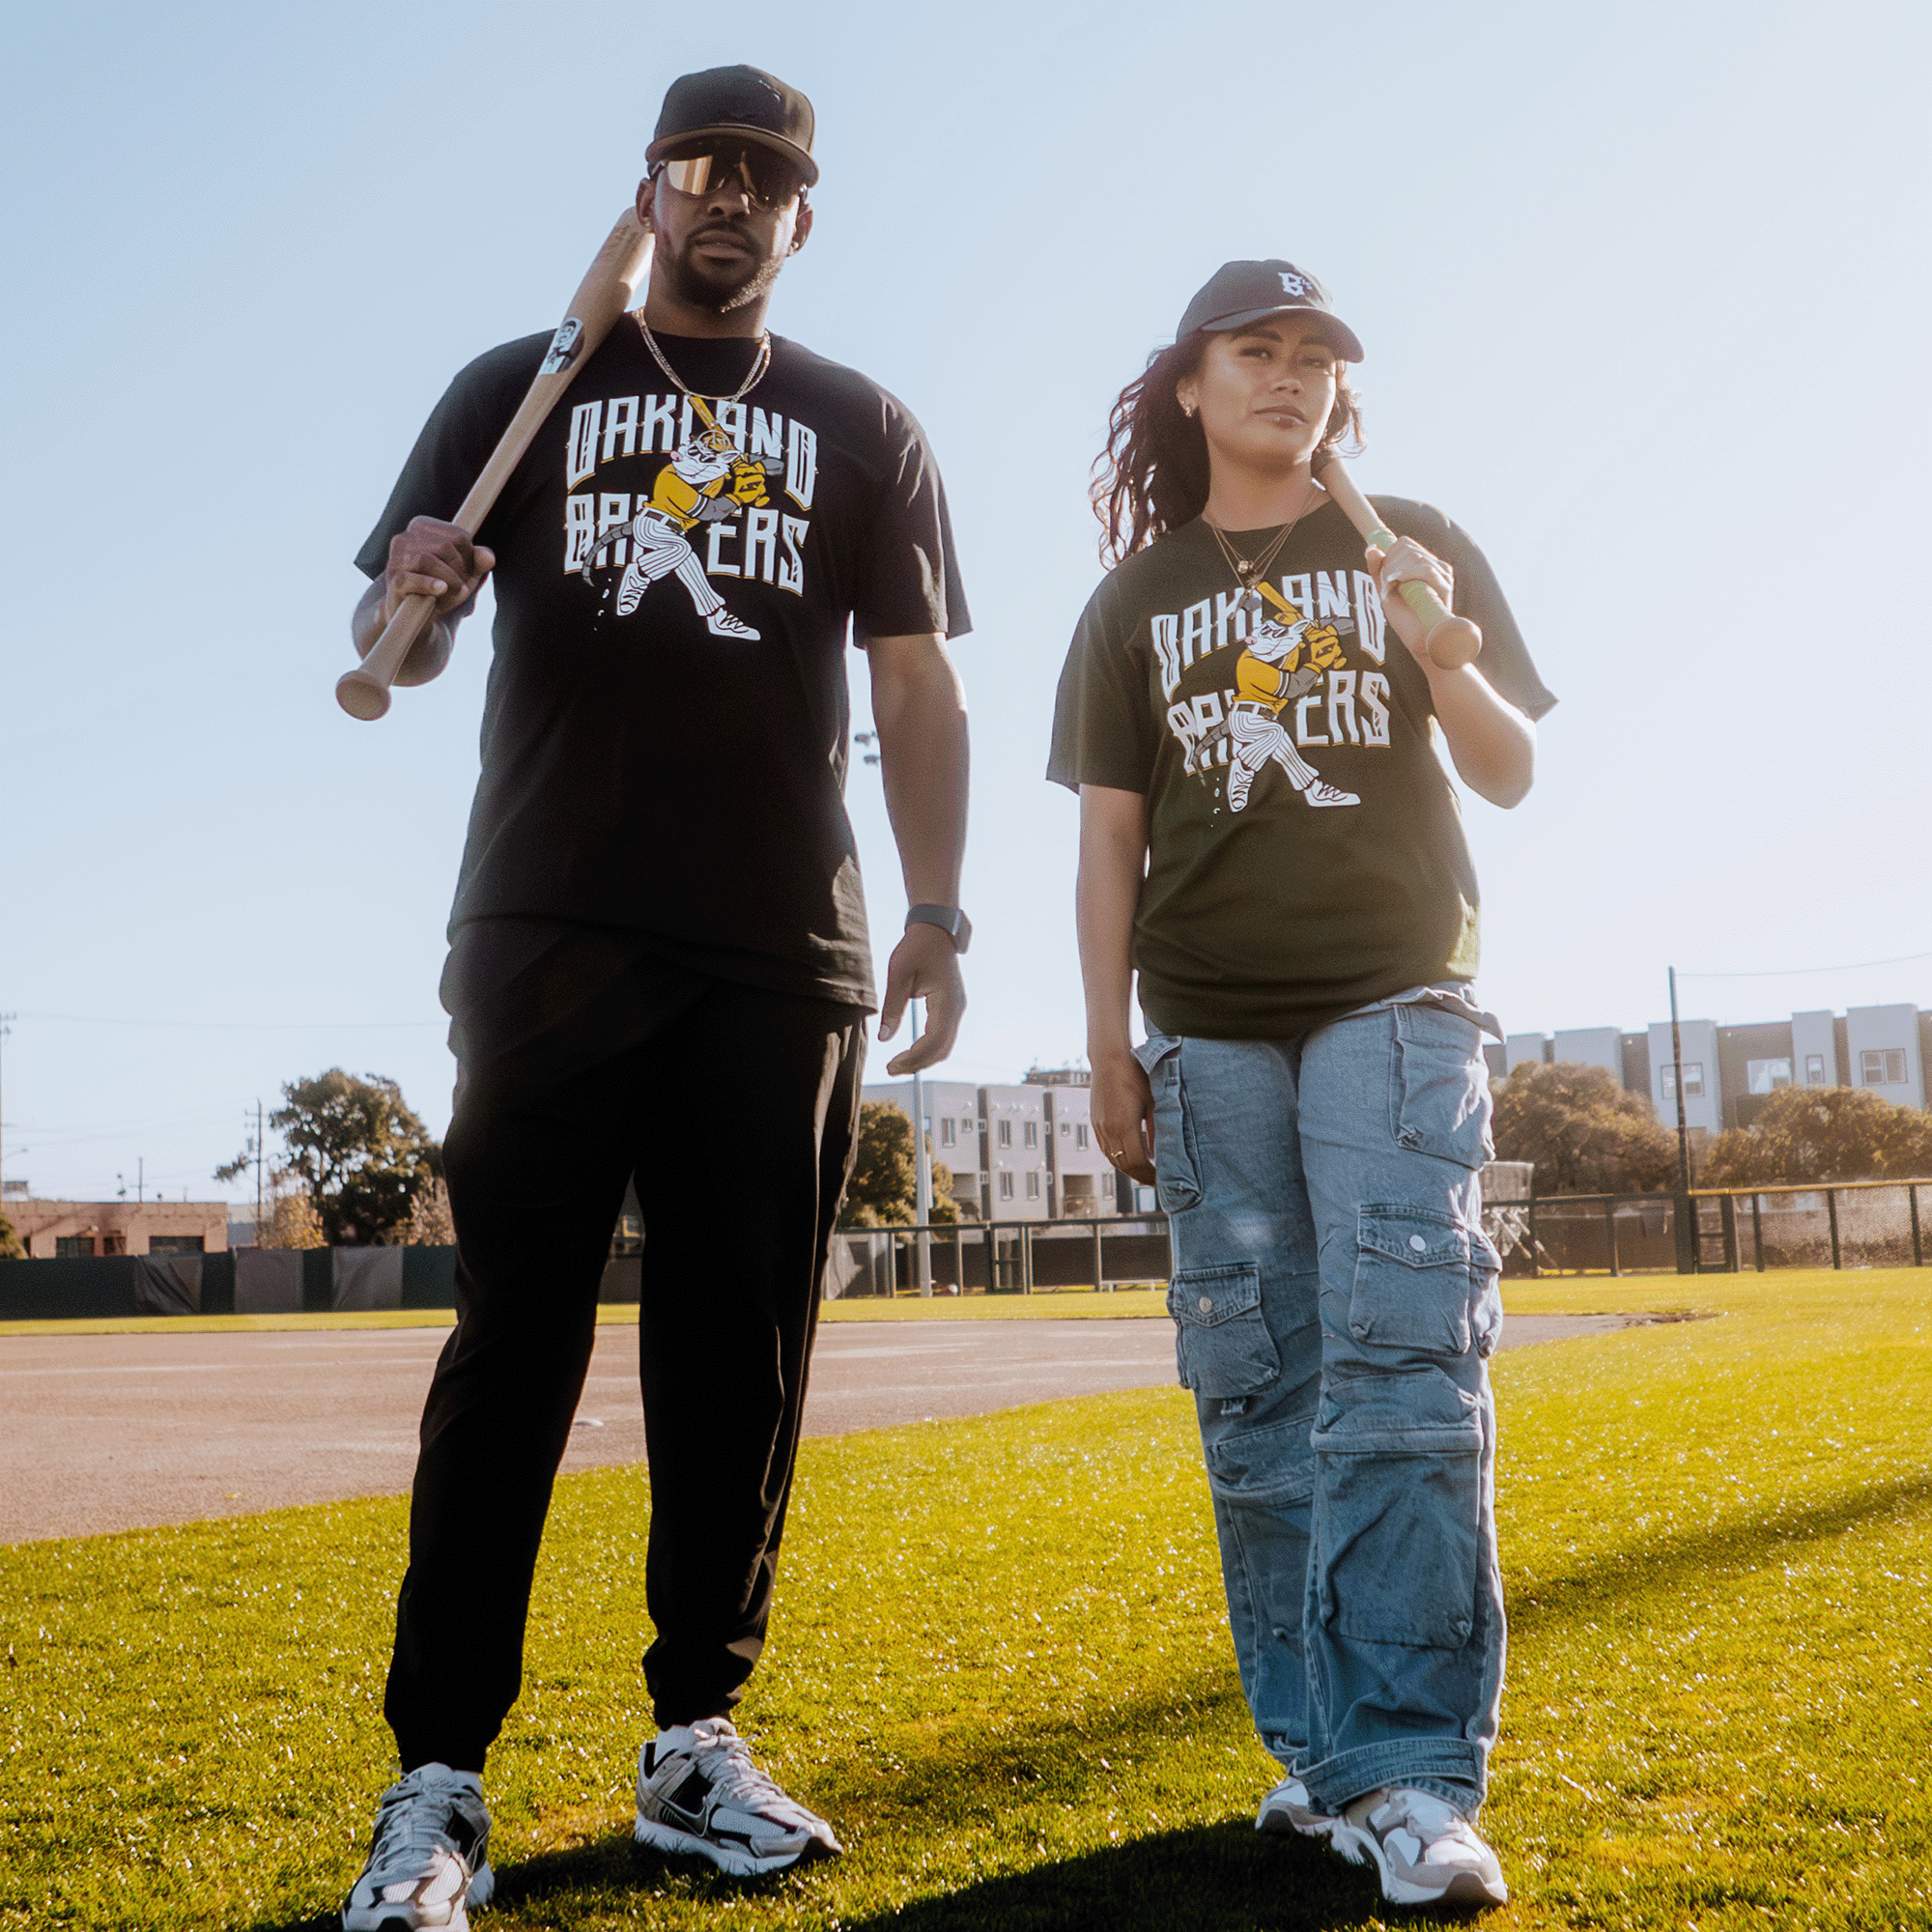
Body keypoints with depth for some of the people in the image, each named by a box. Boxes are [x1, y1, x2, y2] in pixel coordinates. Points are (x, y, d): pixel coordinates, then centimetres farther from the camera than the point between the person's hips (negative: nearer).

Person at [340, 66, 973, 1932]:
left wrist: (937, 908, 1)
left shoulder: (864, 431, 18)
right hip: (549, 935, -1)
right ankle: (436, 1779, -1)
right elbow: (386, 641, 10)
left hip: (784, 955, 2)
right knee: (514, 1336, -5)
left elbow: (916, 690, 12)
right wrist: (407, 604, -14)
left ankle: (696, 1738, 13)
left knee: (740, 1354, 2)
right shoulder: (519, 388, 15)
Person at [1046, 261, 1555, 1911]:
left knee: (1401, 1367, -13)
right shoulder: (1139, 599, 13)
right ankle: (1318, 1746, 11)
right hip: (1212, 1030, 2)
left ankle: (1416, 1776, -12)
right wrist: (1108, 1046, 3)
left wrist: (1442, 656, -12)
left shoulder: (1417, 548, 11)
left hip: (1396, 1002, -2)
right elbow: (1112, 834, 10)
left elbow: (1511, 774, 8)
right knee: (1256, 1395, 2)